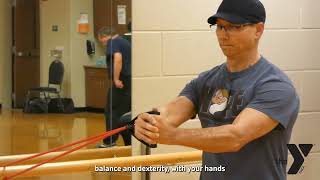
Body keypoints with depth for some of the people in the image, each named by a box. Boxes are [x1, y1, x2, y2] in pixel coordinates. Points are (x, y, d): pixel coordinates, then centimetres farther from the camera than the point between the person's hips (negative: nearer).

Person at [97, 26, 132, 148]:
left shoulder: (112, 42, -7)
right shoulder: (124, 42, 22)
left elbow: (118, 58, -24)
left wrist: (116, 79, -23)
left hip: (122, 82, -9)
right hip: (130, 81, 9)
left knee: (111, 112, -4)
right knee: (126, 112, 13)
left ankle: (110, 141, -5)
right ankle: (129, 142, 12)